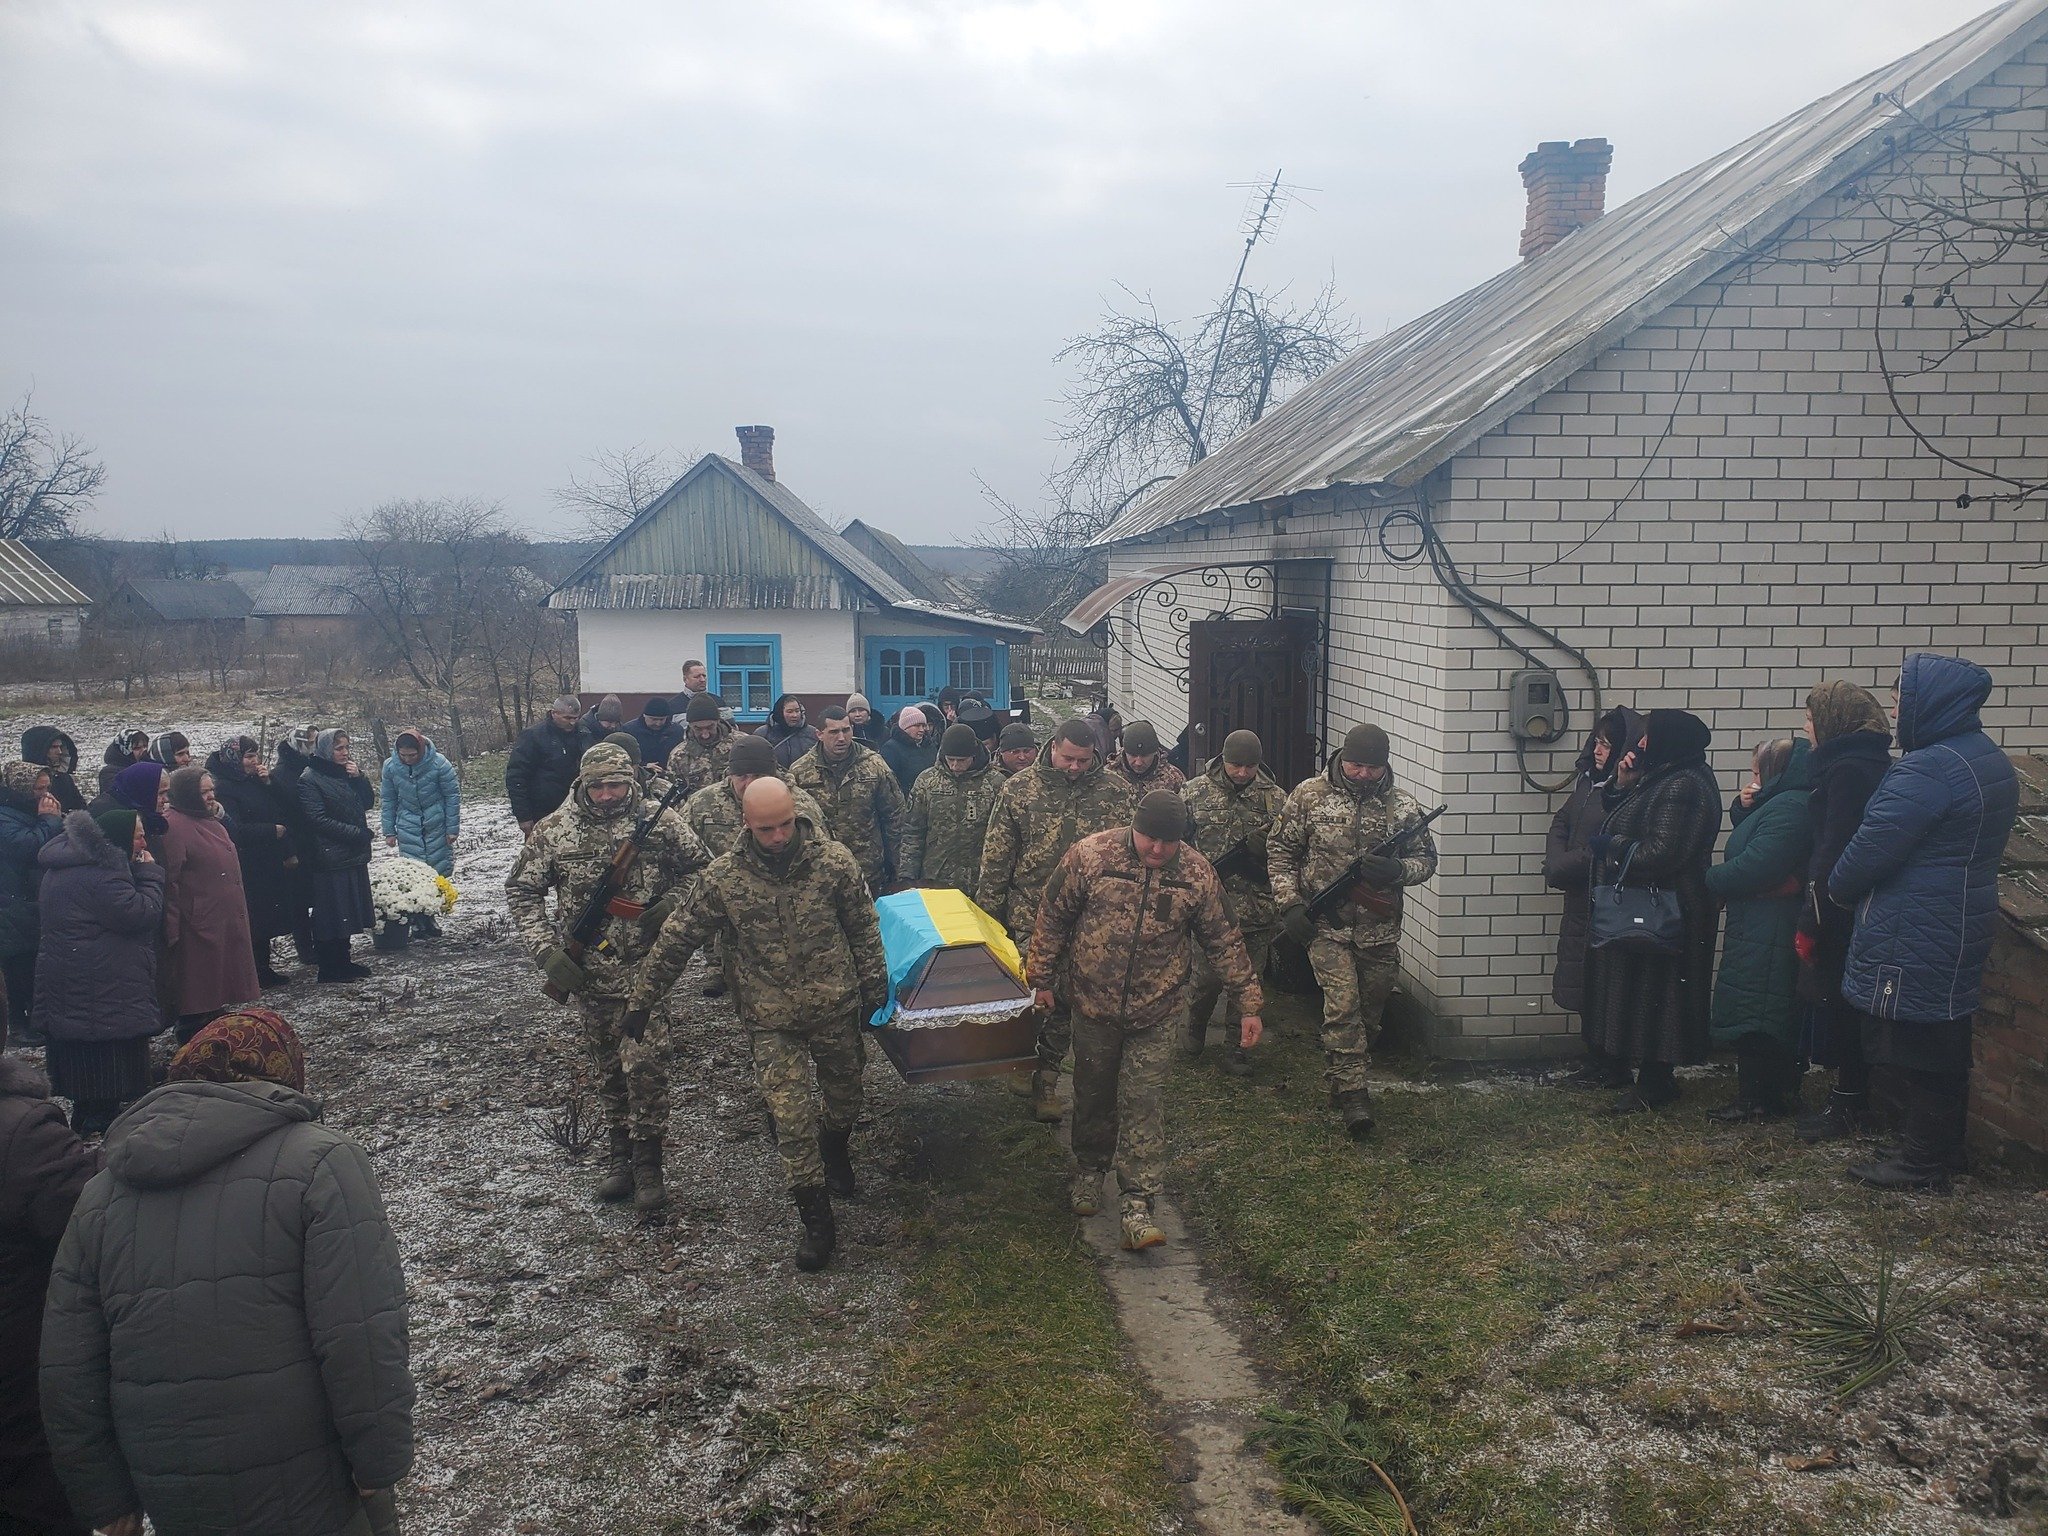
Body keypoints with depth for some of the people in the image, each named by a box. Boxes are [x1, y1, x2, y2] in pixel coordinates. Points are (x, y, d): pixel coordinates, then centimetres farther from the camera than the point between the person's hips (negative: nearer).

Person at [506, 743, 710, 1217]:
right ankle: (619, 1158, 29)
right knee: (607, 1070, 14)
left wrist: (672, 903, -11)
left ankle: (647, 1167, 6)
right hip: (588, 974, 3)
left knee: (645, 1064, -9)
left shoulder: (660, 821, -3)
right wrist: (546, 949, -5)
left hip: (646, 969, -3)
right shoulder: (554, 830, 0)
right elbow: (521, 891, 5)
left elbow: (701, 868, 7)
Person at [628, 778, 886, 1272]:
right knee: (791, 1118, -3)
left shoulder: (835, 861, -11)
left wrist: (873, 987, 3)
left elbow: (864, 928, 1)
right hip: (771, 1021, -1)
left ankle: (836, 1154, 52)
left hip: (835, 1009, 1)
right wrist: (642, 1000, 1)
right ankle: (817, 1221, 10)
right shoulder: (723, 876, -11)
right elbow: (677, 940, -3)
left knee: (843, 1098, 19)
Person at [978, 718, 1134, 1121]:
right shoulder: (1018, 789, -3)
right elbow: (995, 858, 0)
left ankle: (1045, 1078, 25)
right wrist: (986, 917, -1)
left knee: (1066, 1000, 9)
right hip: (1031, 918, -1)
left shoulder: (1114, 791, 0)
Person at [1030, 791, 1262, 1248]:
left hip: (1154, 1013, 0)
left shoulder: (1197, 874, -8)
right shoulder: (1089, 855, -12)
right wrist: (1042, 978, 1)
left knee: (1144, 1103, -3)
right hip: (1093, 1005, 0)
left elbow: (1224, 942, 1)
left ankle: (1138, 1204, 2)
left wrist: (1247, 1003, 2)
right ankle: (1089, 1169, 39)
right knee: (1093, 1095, 15)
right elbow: (1053, 917, -2)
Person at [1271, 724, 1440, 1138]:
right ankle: (1352, 1094, -7)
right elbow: (1280, 849, 2)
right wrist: (1289, 903, -8)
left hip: (1380, 931, 3)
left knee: (1370, 1012, 12)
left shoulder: (1402, 805, -1)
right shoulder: (1310, 795, -4)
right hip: (1326, 925, -3)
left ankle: (1342, 1080, 32)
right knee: (1342, 1006, -13)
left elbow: (1427, 859, 6)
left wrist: (1396, 870, -17)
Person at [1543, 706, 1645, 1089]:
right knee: (1582, 982, 15)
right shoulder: (1588, 779, 9)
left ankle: (1610, 1069, 14)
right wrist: (1555, 864, -1)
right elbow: (1560, 824, 15)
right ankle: (1595, 1062, 27)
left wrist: (1563, 866, -13)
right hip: (1581, 900, 8)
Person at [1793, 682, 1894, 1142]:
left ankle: (1846, 1107, 8)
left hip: (1838, 911, -10)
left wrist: (1810, 923, -19)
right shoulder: (1872, 763, 13)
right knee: (1845, 1006, 16)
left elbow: (1834, 851, -22)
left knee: (1833, 1005, -1)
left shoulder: (1846, 770, -18)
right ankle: (1849, 1100, 25)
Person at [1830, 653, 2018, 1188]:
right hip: (1965, 925, 10)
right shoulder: (1991, 762, 10)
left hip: (1915, 937, -10)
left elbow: (1872, 848, -21)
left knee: (1918, 1049, 1)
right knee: (1946, 1044, 18)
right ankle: (1945, 1149, 29)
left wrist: (1837, 889, -1)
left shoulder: (1926, 771, -22)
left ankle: (1922, 1162, 11)